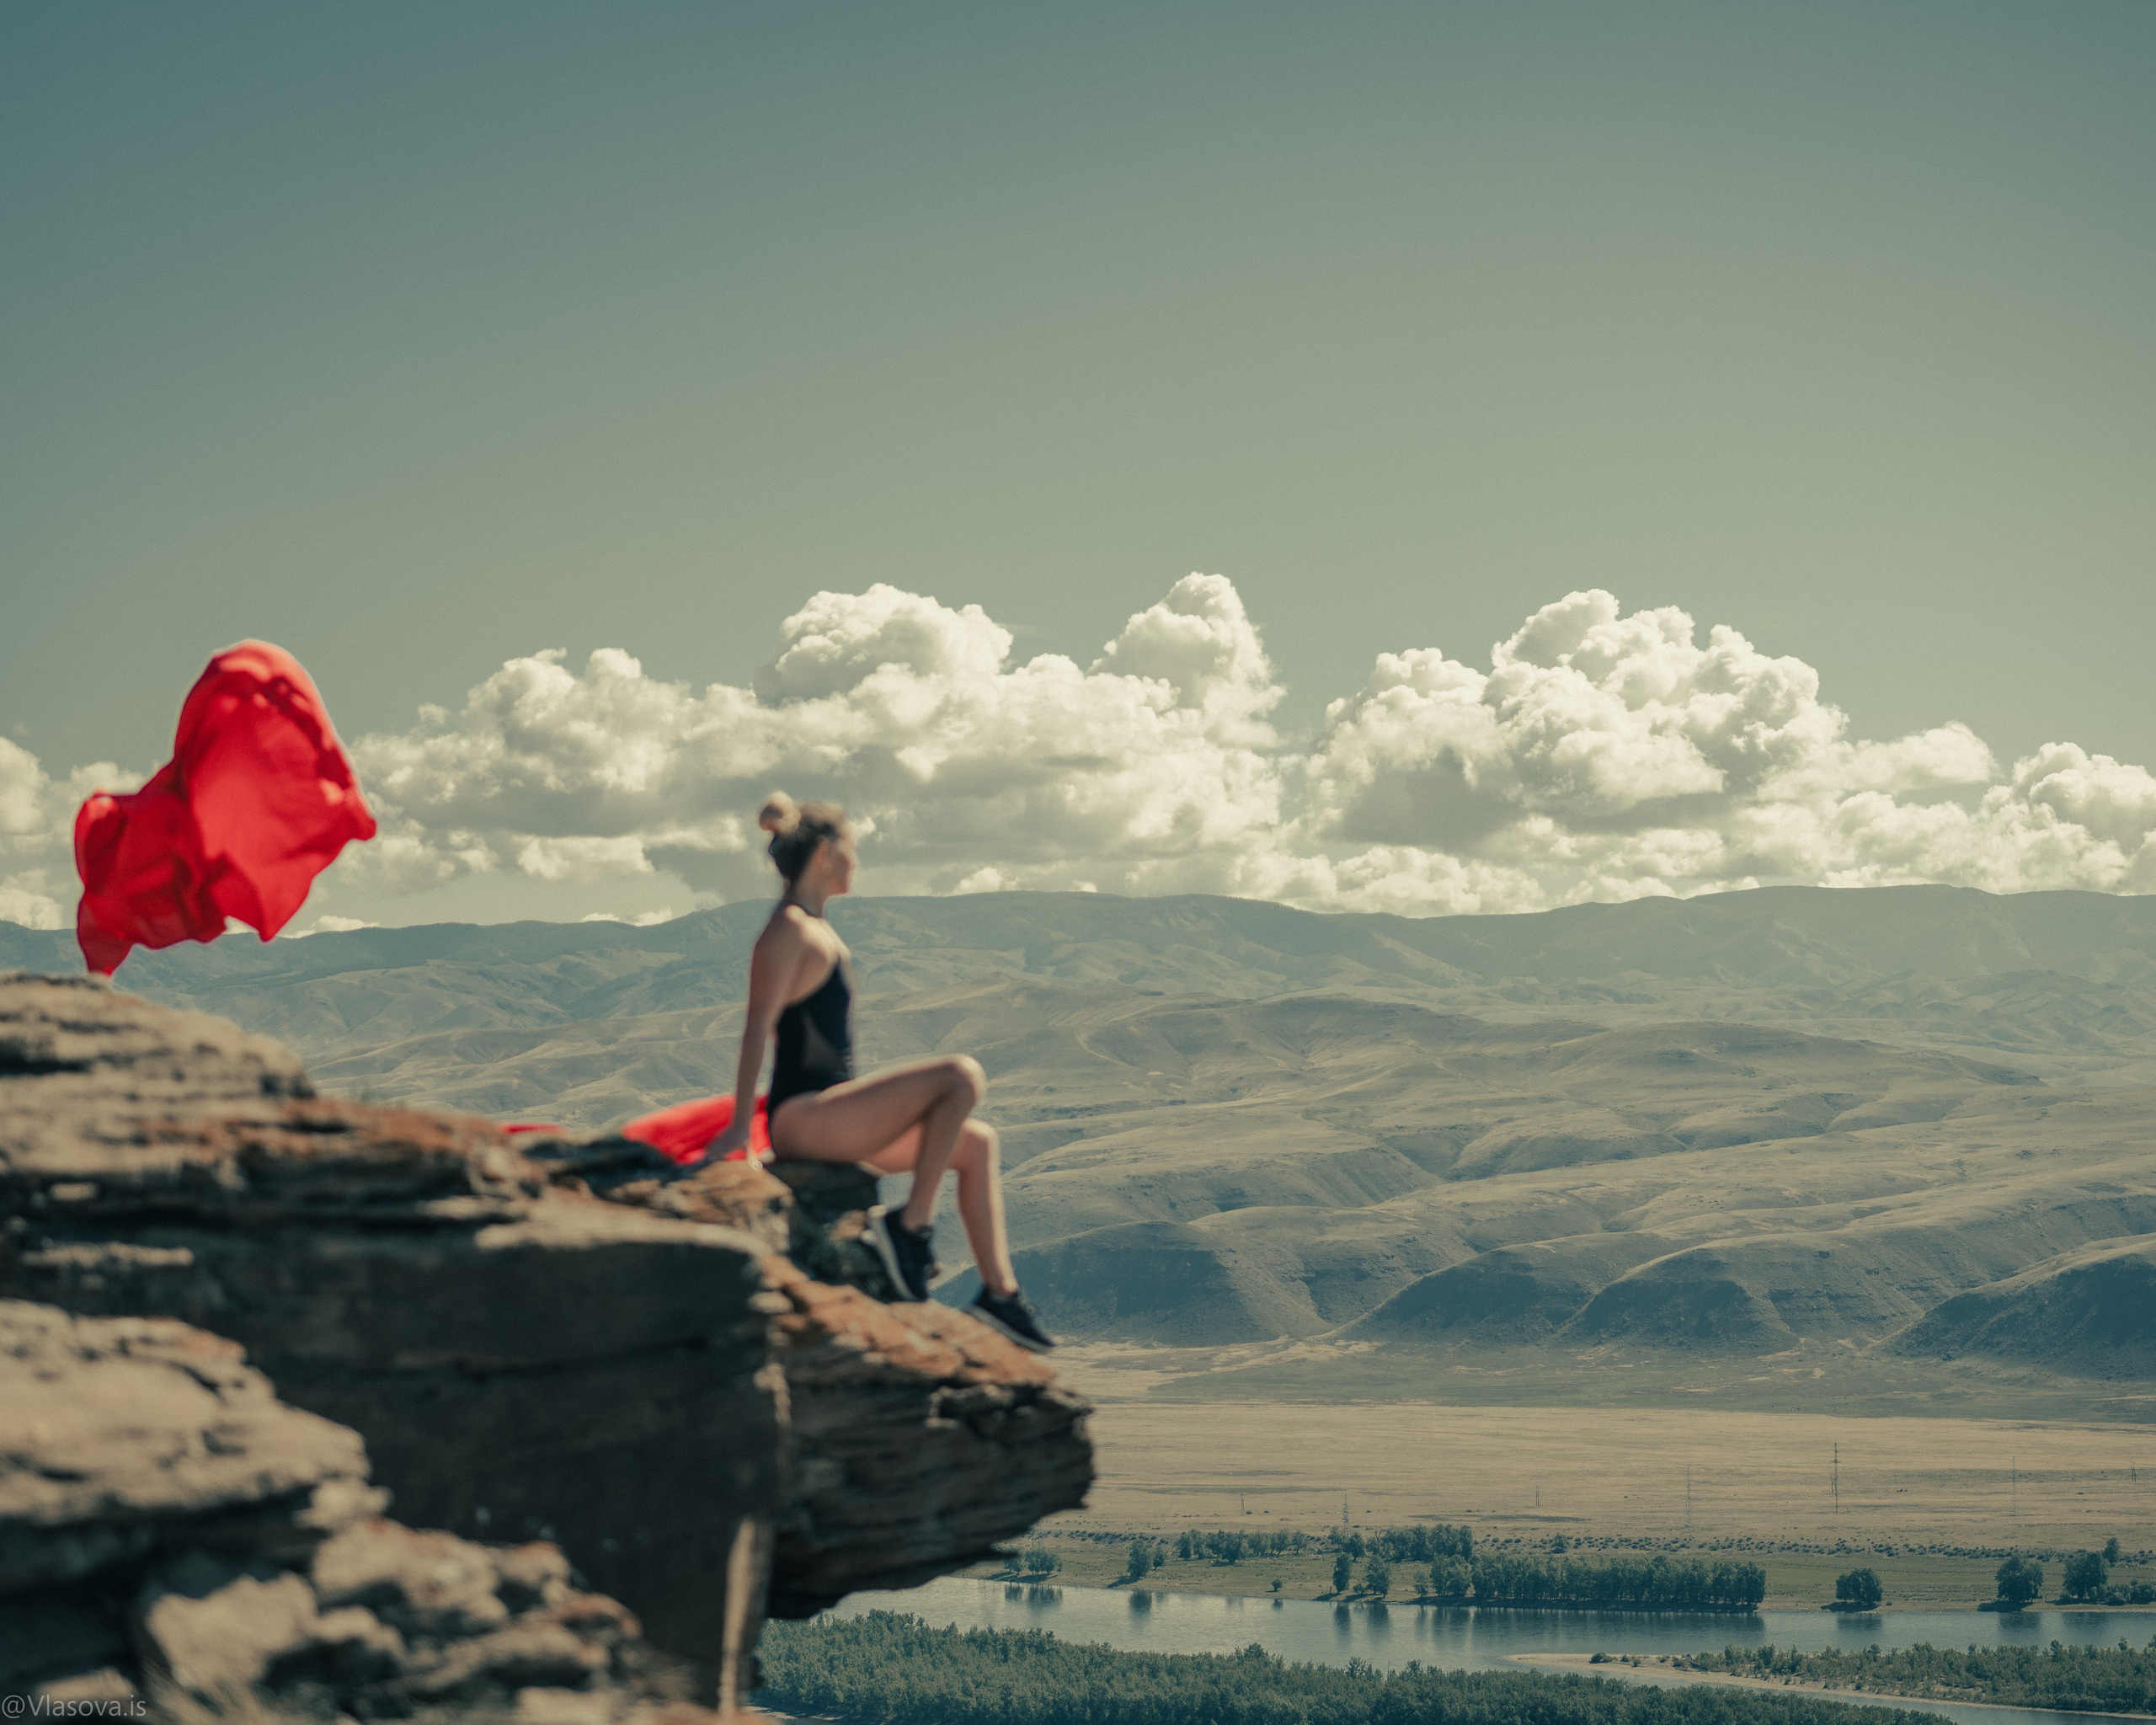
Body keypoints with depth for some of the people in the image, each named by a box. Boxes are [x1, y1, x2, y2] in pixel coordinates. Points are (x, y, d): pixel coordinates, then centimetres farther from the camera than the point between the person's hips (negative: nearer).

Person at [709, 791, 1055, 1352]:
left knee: (979, 1142, 12)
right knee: (963, 1075, -21)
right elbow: (759, 1024, -21)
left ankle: (1000, 1291, 9)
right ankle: (910, 1224, -20)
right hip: (808, 1119, -10)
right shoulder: (791, 928, -12)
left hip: (827, 1114, 10)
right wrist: (740, 1124, -28)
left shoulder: (814, 928, 18)